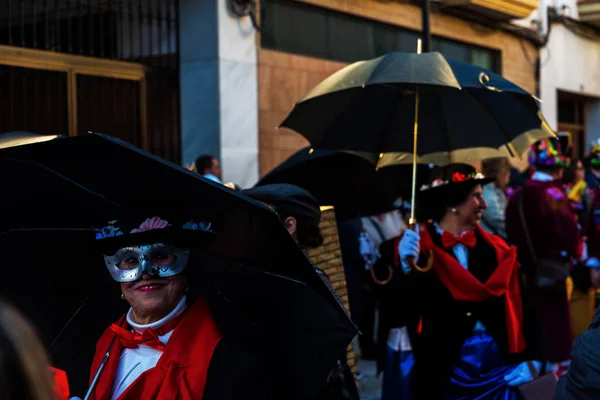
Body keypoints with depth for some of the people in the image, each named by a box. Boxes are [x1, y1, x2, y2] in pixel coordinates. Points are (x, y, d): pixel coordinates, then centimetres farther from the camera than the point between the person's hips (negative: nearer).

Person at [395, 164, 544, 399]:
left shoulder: (496, 249, 6)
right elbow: (399, 316, -13)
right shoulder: (413, 249, -6)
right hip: (446, 374, -3)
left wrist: (533, 359, -2)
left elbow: (522, 308, 7)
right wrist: (406, 270, -26)